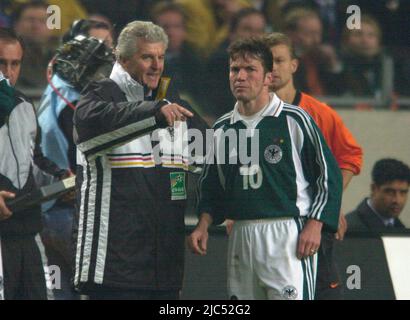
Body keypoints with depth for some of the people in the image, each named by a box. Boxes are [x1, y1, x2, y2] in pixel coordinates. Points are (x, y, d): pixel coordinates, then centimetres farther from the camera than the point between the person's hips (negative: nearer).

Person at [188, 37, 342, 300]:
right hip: (241, 236, 6)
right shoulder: (222, 129, 15)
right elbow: (212, 186, 25)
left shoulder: (295, 120, -2)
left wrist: (314, 225, -9)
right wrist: (203, 226, 10)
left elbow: (329, 174, -1)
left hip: (287, 235, -6)